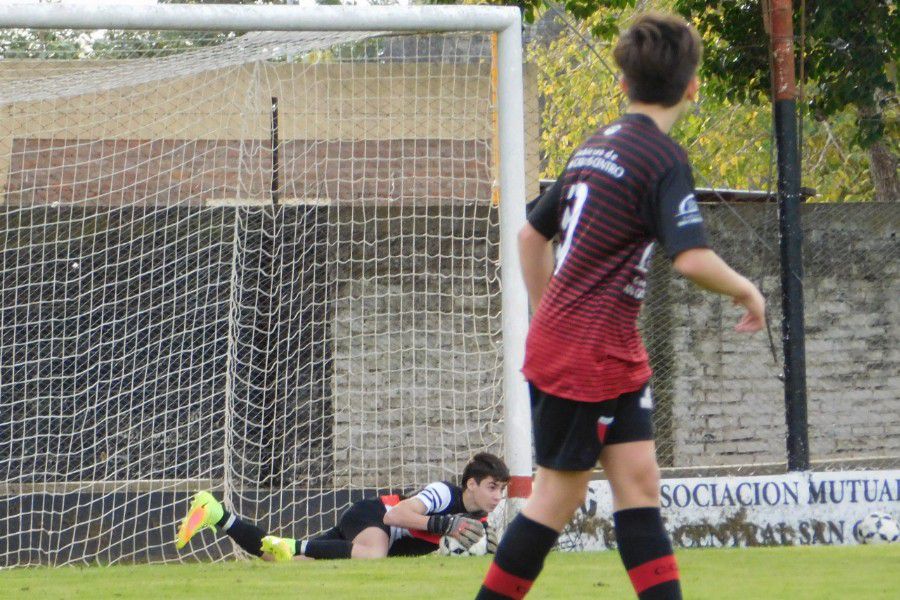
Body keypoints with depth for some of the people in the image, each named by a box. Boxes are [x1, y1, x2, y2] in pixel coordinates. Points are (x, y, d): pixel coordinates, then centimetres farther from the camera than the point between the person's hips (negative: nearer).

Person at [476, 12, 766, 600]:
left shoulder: (597, 146, 12)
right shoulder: (663, 156, -14)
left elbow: (532, 234, 20)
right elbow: (692, 258, -24)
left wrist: (551, 316, 27)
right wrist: (745, 290, -7)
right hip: (585, 357, -9)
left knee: (639, 481, 4)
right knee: (559, 496, -1)